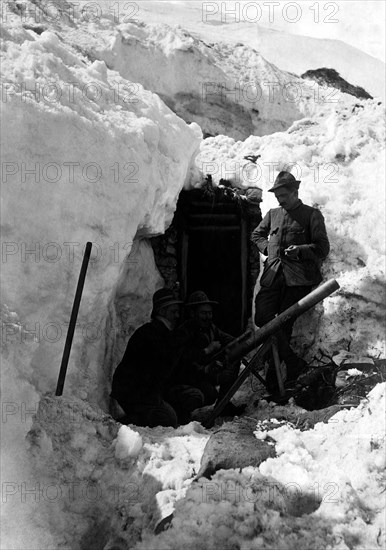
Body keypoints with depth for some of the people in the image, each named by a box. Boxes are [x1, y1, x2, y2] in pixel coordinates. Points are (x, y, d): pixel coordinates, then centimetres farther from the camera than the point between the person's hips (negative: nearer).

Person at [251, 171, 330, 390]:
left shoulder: (312, 215, 5)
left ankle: (274, 372, 10)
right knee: (262, 318, -12)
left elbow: (323, 248, 1)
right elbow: (256, 235, 34)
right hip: (273, 275, 4)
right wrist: (267, 247, 14)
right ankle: (294, 362, -1)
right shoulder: (273, 214, 19)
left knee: (284, 324, -3)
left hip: (298, 277, -4)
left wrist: (300, 250, -14)